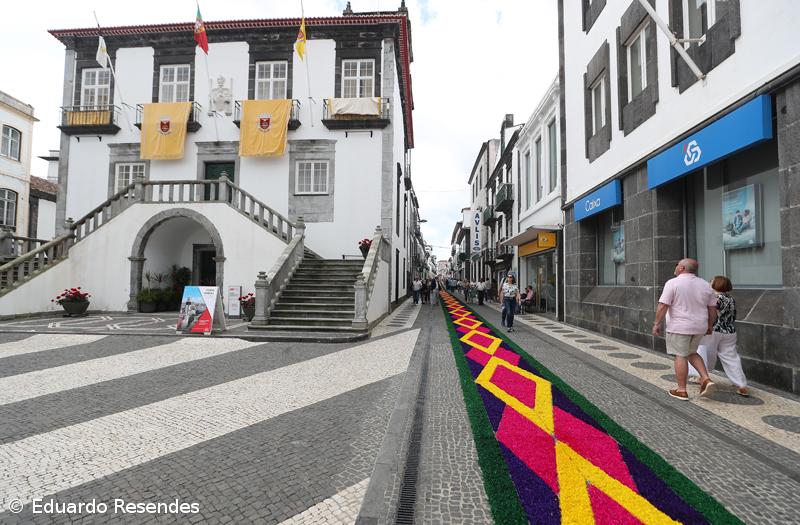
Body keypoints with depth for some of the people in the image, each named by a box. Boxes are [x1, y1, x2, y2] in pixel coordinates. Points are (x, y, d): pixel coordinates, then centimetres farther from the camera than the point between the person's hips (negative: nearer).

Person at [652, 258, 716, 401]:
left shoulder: (673, 283, -12)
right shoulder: (705, 285, 7)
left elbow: (663, 306, -16)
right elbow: (713, 309, 11)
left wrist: (657, 323, -10)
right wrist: (709, 325, 21)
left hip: (679, 327, -6)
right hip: (699, 327, 6)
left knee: (680, 356, 1)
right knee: (691, 353, 23)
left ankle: (681, 390, 6)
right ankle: (706, 379, 11)